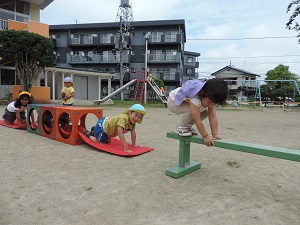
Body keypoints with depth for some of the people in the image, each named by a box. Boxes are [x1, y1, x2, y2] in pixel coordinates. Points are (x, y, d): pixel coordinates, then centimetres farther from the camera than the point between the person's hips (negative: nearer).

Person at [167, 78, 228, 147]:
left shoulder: (211, 98, -19)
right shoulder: (195, 99, -41)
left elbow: (213, 118, -20)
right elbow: (197, 120, -40)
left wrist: (215, 134, -25)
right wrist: (205, 136, -36)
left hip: (185, 101, 7)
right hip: (173, 102, -7)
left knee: (205, 112, -6)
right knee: (190, 109, -34)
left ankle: (187, 126, 9)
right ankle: (181, 128, -11)